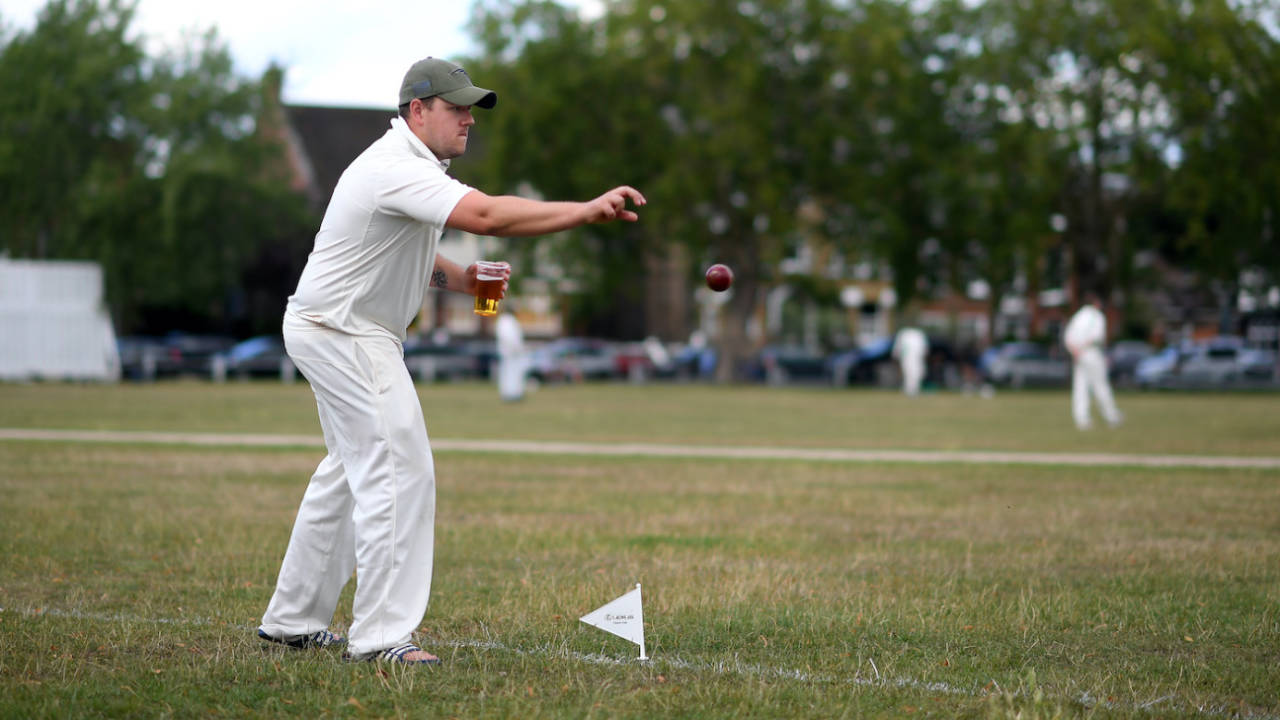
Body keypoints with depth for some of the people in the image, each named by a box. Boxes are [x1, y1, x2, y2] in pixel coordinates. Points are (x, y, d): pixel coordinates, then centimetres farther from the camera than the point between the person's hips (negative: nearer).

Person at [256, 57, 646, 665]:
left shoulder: (413, 166, 12)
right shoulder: (397, 169, -24)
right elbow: (485, 215, -38)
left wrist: (458, 278, 1)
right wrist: (589, 210, -41)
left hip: (360, 335, 11)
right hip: (341, 333, -11)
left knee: (352, 470, 18)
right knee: (399, 472, -13)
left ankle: (291, 619, 26)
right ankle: (380, 635, -12)